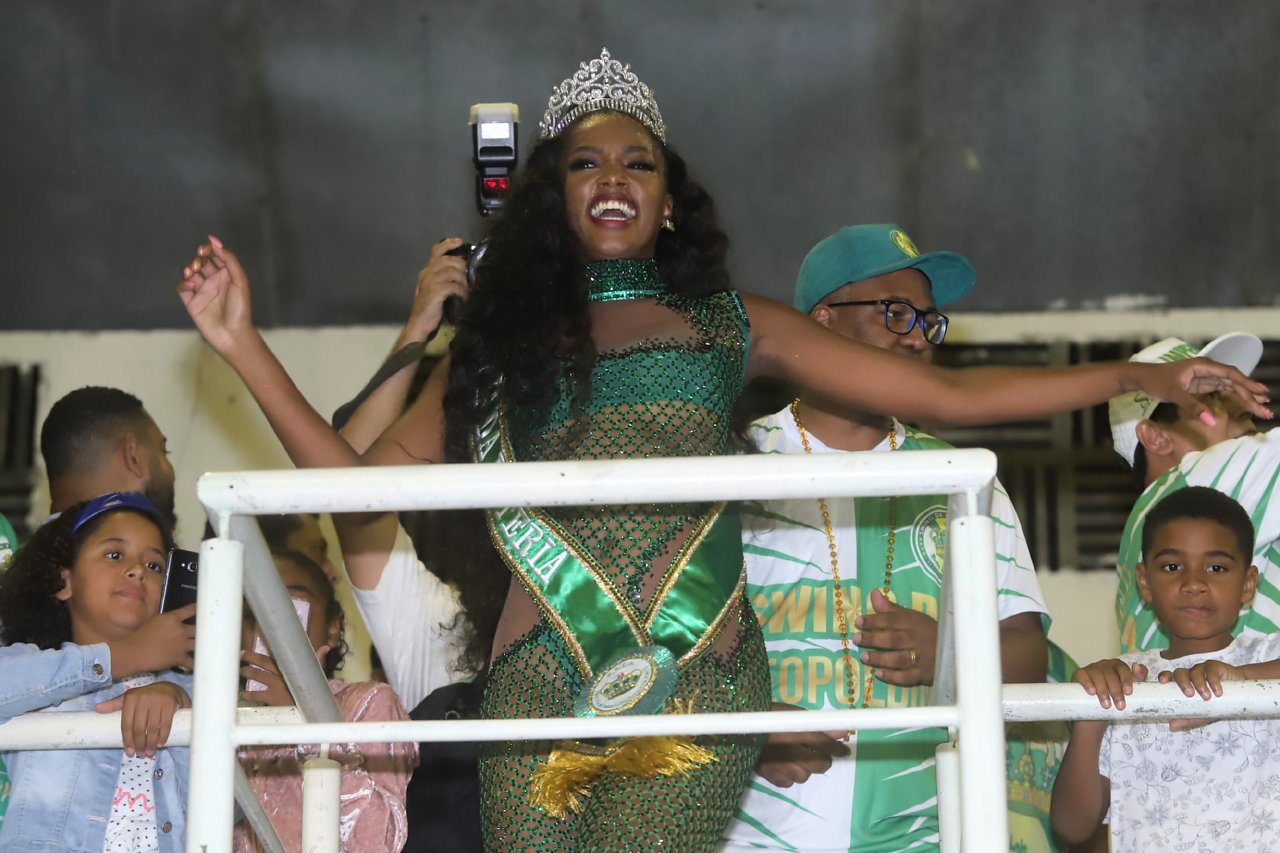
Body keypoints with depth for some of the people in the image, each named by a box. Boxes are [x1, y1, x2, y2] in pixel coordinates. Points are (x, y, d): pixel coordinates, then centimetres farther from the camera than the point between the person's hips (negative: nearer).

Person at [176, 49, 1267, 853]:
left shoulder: (732, 326, 19)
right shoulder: (502, 341, 19)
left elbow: (947, 394, 18)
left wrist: (1147, 376, 15)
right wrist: (245, 344, 9)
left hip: (697, 675, -1)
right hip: (546, 682, 1)